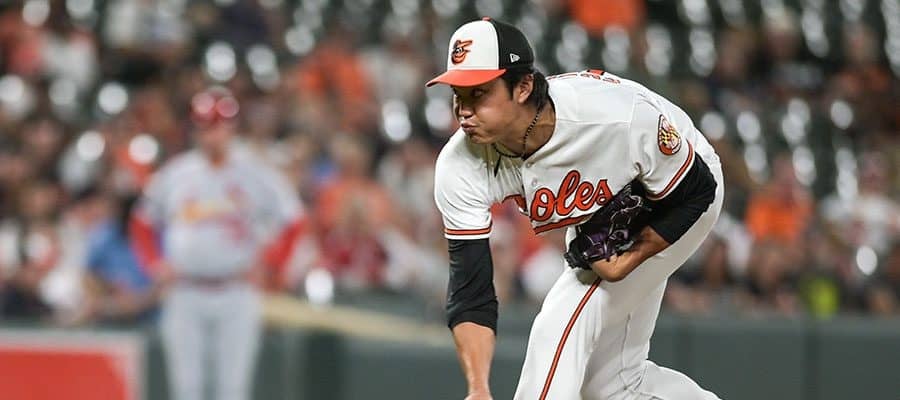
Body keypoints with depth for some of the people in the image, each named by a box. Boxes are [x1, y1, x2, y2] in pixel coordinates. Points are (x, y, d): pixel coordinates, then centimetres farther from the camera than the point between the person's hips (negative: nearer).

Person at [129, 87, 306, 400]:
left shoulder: (256, 175, 0)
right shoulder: (173, 175, 5)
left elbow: (292, 222, 6)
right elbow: (143, 223, 17)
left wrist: (266, 263, -3)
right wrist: (155, 264, 4)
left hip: (236, 294, -2)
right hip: (185, 295, 2)